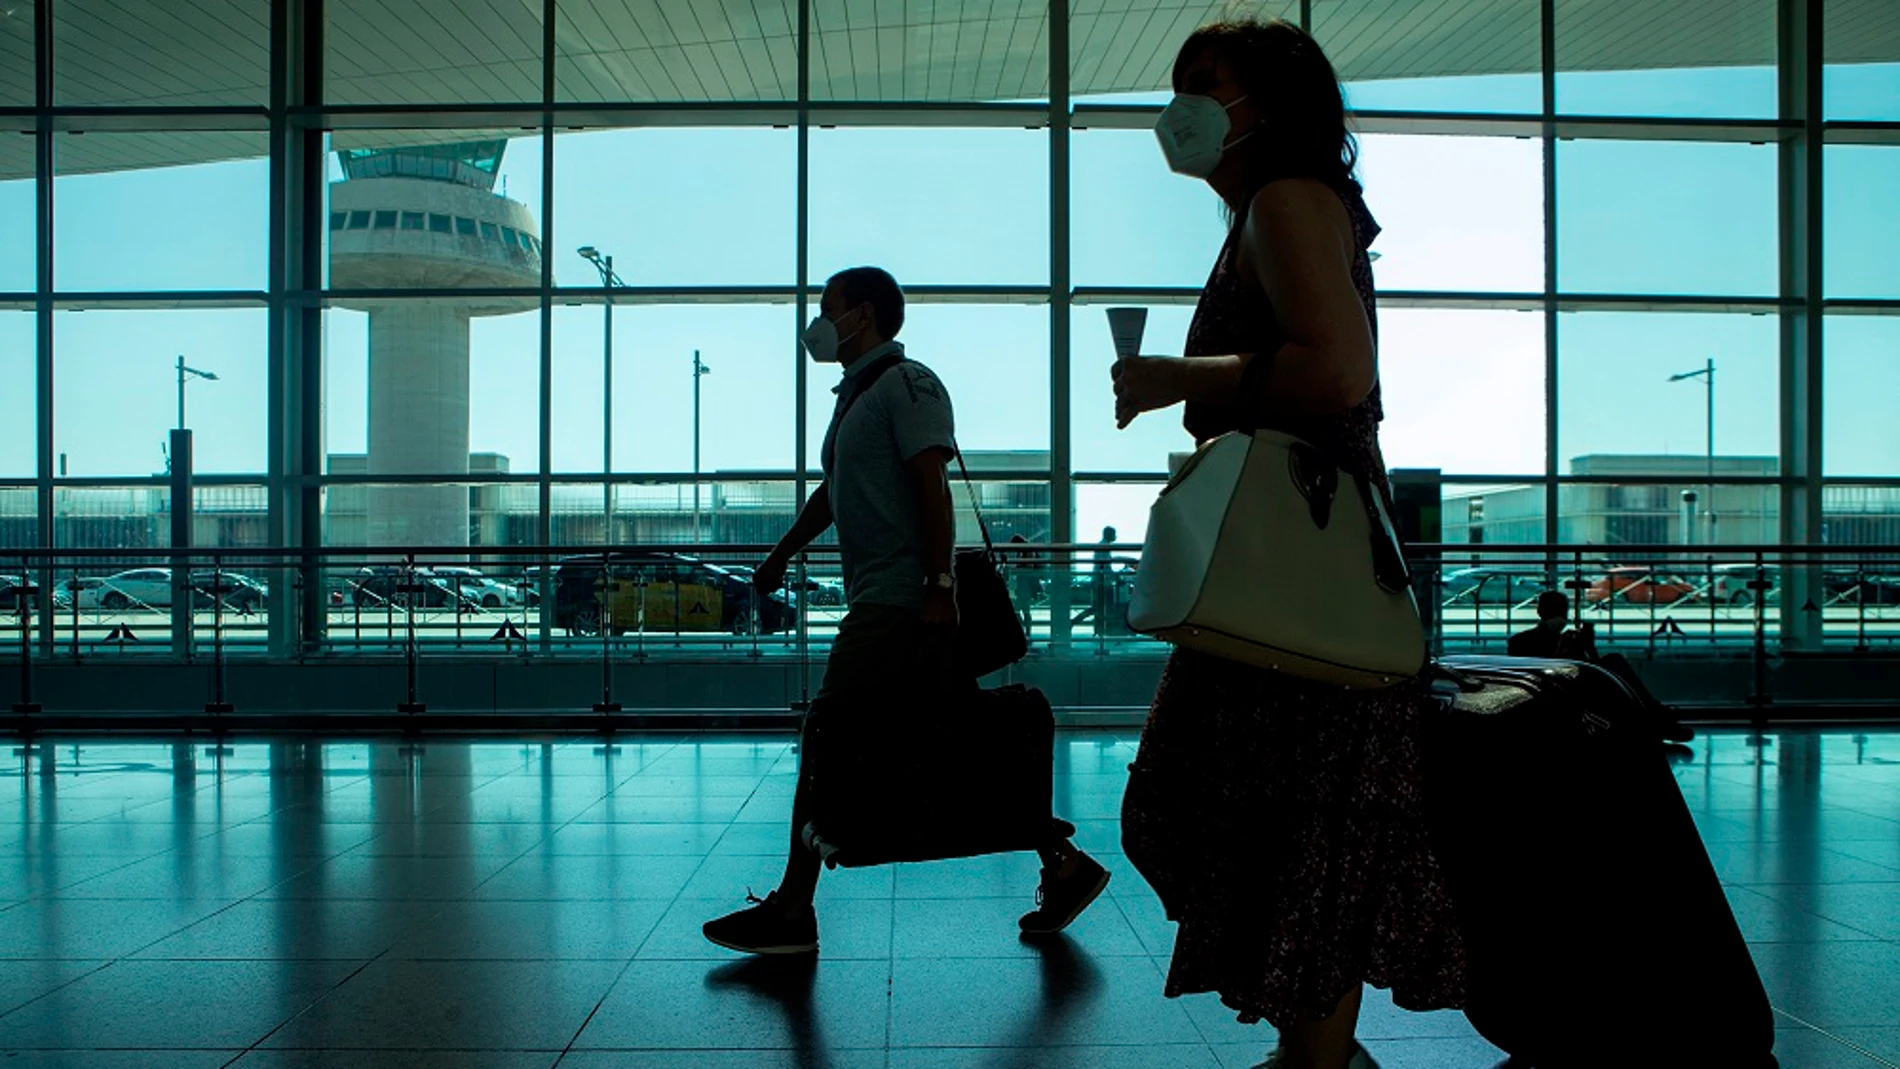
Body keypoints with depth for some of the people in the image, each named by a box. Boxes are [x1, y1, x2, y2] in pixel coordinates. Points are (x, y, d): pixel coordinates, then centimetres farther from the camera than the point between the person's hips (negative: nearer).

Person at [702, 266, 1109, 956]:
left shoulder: (906, 384, -6)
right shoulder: (855, 396, 23)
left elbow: (932, 487, -16)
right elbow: (833, 492, 34)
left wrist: (938, 586, -23)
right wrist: (780, 557, 40)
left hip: (896, 604, -10)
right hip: (884, 603, 10)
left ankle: (791, 913, -2)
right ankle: (1062, 865, 14)